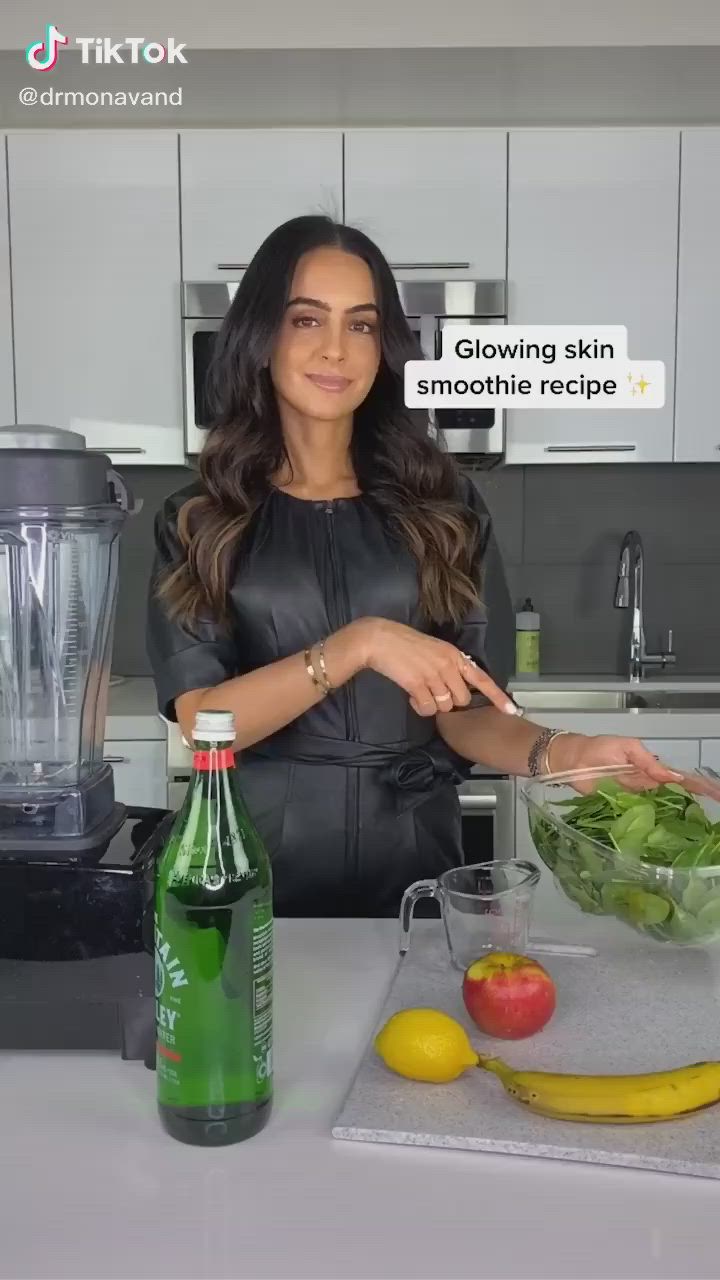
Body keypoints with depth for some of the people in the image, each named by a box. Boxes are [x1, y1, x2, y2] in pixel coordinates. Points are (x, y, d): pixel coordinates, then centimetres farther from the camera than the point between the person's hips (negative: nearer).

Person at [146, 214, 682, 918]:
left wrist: (556, 751, -23)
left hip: (410, 859, 1)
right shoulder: (198, 519, -2)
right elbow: (202, 719, -12)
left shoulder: (440, 505, 0)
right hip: (258, 865, 0)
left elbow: (464, 712, -3)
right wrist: (358, 644, -25)